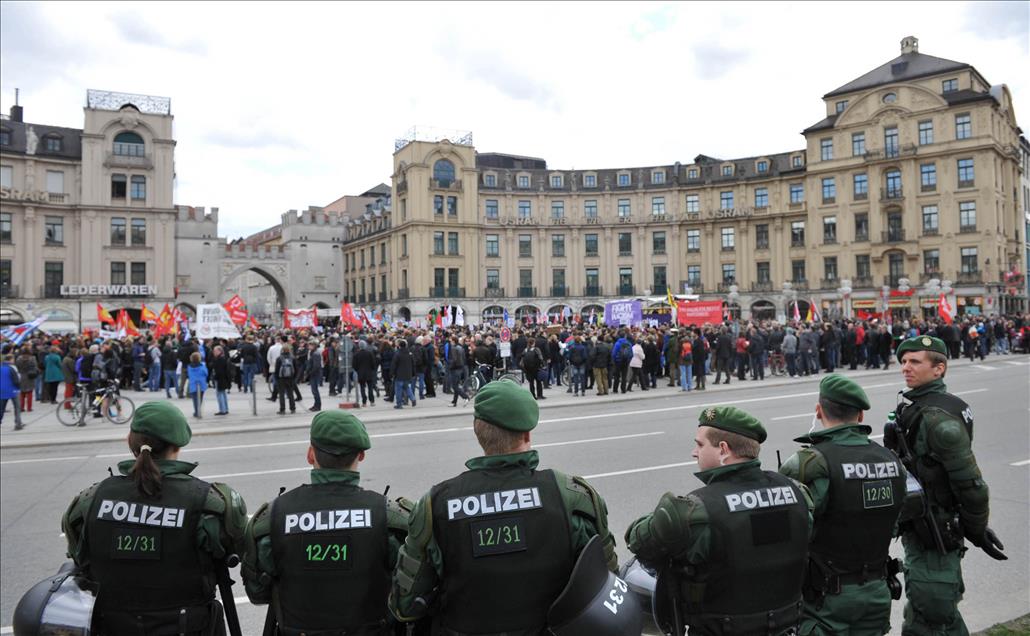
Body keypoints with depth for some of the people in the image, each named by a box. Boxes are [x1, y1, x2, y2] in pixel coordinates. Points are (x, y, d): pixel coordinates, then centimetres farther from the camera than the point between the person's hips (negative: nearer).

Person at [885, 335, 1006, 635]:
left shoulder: (938, 419, -23)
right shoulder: (913, 406, 7)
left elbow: (970, 483, -22)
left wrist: (977, 532, -11)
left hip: (935, 533, -9)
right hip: (917, 527, 9)